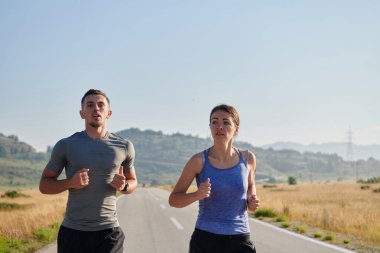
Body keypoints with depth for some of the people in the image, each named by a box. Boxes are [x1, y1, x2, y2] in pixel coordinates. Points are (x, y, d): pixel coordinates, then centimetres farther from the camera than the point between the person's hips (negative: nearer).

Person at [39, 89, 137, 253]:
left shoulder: (123, 146, 6)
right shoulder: (65, 146, 2)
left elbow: (133, 182, 20)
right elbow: (44, 185, 7)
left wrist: (124, 186, -5)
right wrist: (70, 183, -13)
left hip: (108, 233, 1)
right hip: (72, 232, 0)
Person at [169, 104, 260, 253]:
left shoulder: (247, 158, 2)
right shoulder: (199, 161, -6)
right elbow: (173, 200, -1)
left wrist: (252, 200, 1)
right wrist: (197, 195, -21)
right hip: (205, 240, -1)